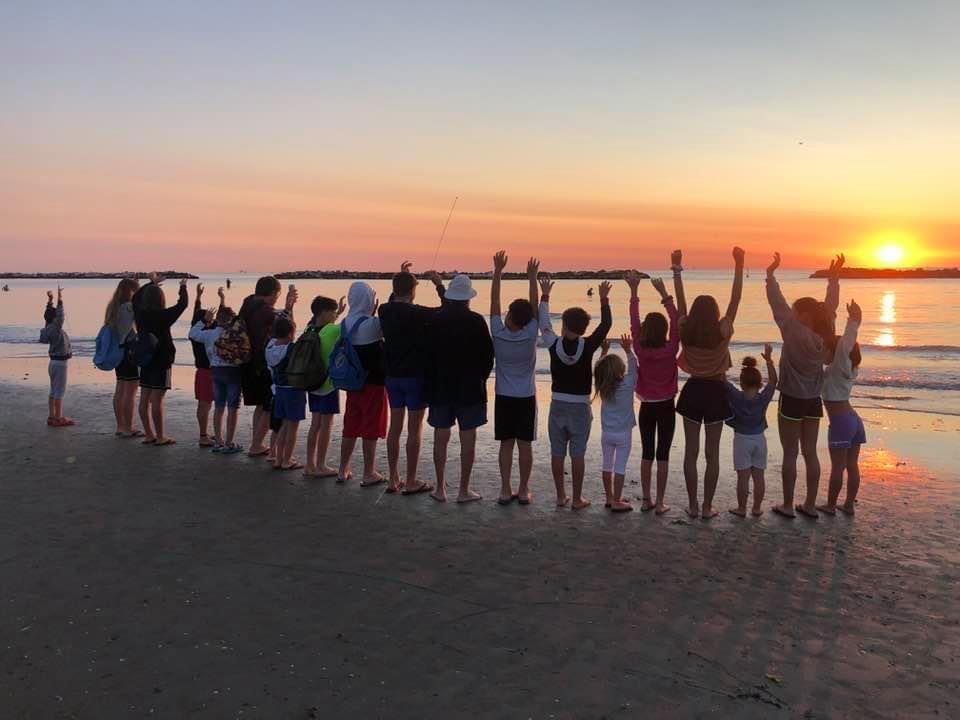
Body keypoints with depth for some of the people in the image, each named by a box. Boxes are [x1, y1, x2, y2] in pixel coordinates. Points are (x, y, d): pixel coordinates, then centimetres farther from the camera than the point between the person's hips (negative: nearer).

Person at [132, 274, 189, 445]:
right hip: (161, 362, -7)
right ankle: (160, 437, 1)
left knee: (145, 399, 10)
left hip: (145, 361, 7)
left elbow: (135, 298, 21)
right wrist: (183, 287, 7)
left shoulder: (140, 314, 1)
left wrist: (151, 283, 30)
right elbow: (182, 304, -10)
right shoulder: (163, 316, -17)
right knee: (157, 400, -5)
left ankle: (149, 434, 17)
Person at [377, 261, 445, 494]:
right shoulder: (417, 313, -18)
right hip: (415, 375, -6)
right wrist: (439, 284, -4)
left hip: (392, 375, 6)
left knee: (395, 426, 12)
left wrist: (400, 278, 25)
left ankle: (393, 480, 18)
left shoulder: (385, 311, 0)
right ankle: (411, 482, 8)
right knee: (414, 429, 2)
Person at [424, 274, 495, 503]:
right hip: (470, 389, -2)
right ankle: (464, 490, 9)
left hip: (440, 387, 2)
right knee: (467, 439, 5)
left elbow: (428, 354, 1)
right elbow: (488, 354, -4)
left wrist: (431, 383, 11)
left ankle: (440, 488, 16)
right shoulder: (476, 321, -9)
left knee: (440, 438, 10)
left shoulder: (435, 320, -3)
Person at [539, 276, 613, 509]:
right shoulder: (587, 346, -12)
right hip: (580, 406, -1)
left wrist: (545, 295, 14)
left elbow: (544, 323, 7)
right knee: (577, 454, 4)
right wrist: (604, 299, 8)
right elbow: (606, 324, -1)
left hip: (558, 404, 2)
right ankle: (577, 499, 9)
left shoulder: (554, 344, -8)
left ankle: (560, 496, 17)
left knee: (557, 453, 9)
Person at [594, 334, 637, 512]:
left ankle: (610, 498, 24)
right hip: (623, 434, -4)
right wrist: (628, 350, -8)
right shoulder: (627, 385, -18)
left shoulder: (602, 386, -7)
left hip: (606, 433, 4)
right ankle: (617, 502, 5)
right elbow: (634, 367, -9)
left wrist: (604, 351, 6)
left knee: (607, 466, 14)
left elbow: (600, 368, 8)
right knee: (620, 468, 1)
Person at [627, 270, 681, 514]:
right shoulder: (670, 350, -15)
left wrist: (634, 290, -6)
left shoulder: (640, 350, -11)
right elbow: (676, 322, -12)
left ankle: (646, 500, 15)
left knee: (647, 454, 11)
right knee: (662, 455, 4)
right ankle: (659, 503, 6)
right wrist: (664, 293, -14)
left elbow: (634, 322, -6)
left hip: (646, 407, 2)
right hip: (666, 407, -2)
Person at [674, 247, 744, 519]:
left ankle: (693, 505, 13)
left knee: (691, 451, 8)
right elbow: (735, 299, -12)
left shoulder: (685, 333, -7)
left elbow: (680, 300, -1)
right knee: (712, 453, 6)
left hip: (692, 392, 2)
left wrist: (677, 269, 2)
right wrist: (739, 266, -11)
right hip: (715, 393, -2)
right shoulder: (722, 333, -12)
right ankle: (707, 507, 10)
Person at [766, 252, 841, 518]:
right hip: (814, 401, 6)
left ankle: (788, 506, 10)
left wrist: (771, 274, -14)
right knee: (810, 453, 11)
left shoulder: (795, 333, -19)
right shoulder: (826, 336, -2)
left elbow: (779, 305, -19)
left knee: (790, 454, 3)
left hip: (792, 400, -6)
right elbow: (831, 306, 11)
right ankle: (810, 505, 18)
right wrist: (833, 279, 19)